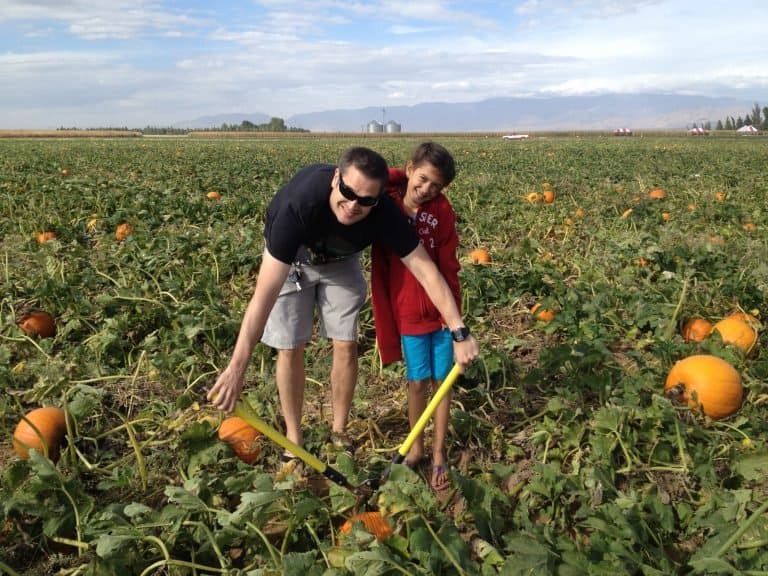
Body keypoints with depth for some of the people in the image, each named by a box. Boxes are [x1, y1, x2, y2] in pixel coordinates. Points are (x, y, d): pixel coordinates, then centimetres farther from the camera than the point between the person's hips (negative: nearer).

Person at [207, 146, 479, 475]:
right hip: (291, 257, -2)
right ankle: (293, 441, 15)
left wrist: (459, 332, -30)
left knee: (346, 345, 0)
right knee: (290, 348, -2)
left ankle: (339, 434, 19)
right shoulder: (299, 204, -44)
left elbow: (425, 269, -26)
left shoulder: (384, 213, -35)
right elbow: (266, 291, -47)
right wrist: (237, 367, -50)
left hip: (339, 260, 3)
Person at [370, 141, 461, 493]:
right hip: (408, 311, 0)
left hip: (441, 308, 0)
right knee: (417, 382, 11)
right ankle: (415, 447, 33)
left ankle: (439, 455, 25)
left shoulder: (442, 210, -8)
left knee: (442, 382, 10)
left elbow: (448, 265, -6)